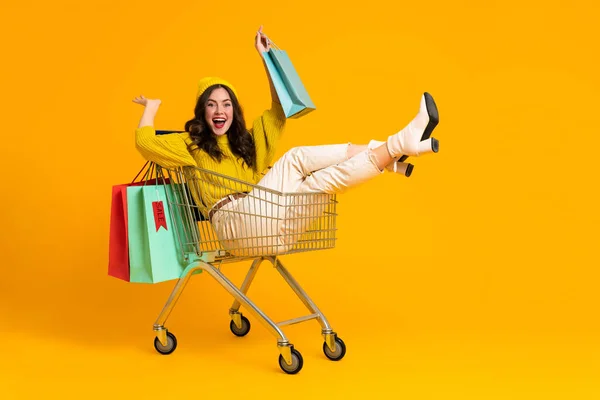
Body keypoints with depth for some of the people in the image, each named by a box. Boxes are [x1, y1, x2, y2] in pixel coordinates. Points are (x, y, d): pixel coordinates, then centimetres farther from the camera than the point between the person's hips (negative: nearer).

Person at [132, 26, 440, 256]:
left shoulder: (248, 140, 29)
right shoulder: (190, 144, 17)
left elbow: (281, 108, 23)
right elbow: (144, 143, 1)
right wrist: (151, 107, 16)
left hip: (273, 231, 6)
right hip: (237, 225, -6)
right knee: (296, 157, -21)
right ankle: (397, 146, -30)